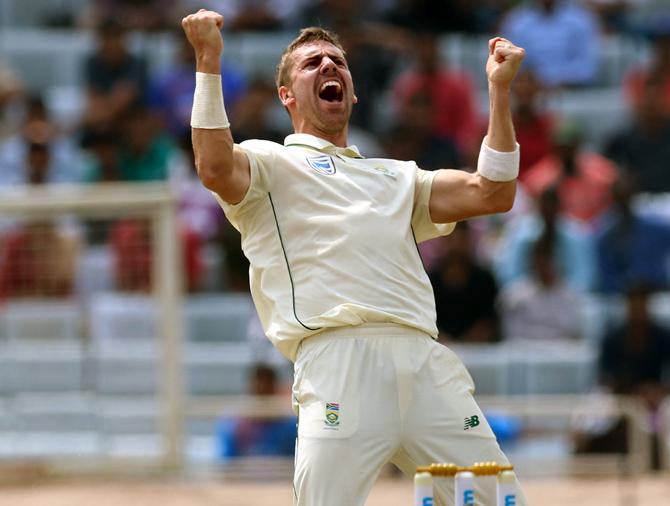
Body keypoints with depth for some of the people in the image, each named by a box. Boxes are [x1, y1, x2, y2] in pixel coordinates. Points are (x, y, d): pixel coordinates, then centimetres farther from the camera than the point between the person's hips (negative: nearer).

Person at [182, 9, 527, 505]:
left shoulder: (396, 176, 32)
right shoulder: (271, 162, 17)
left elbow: (491, 194, 22)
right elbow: (215, 168, -6)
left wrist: (500, 89, 20)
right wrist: (209, 62, -6)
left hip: (429, 364, 5)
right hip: (339, 361, -5)